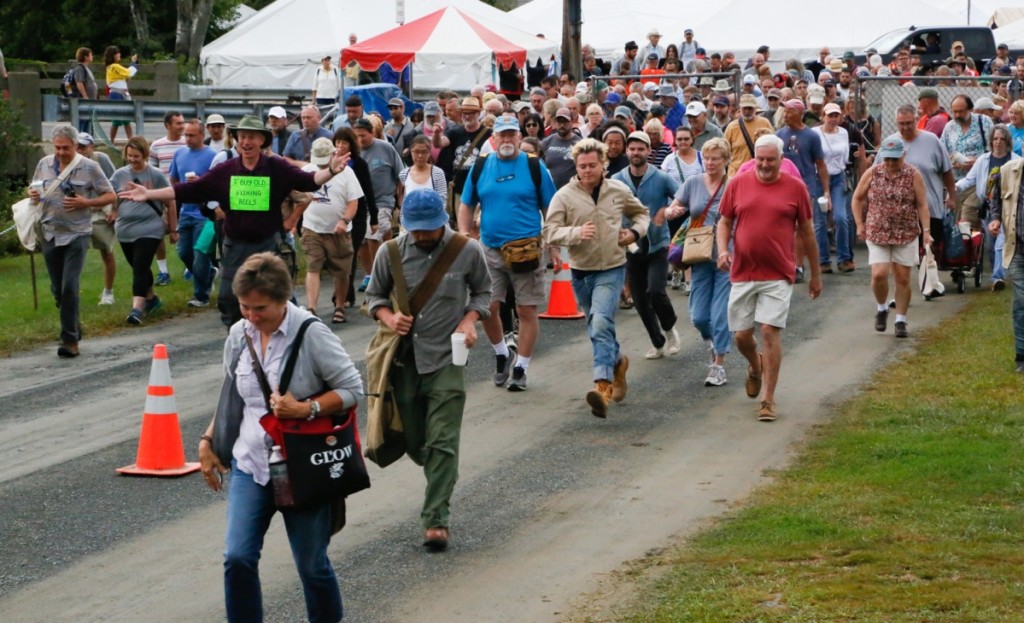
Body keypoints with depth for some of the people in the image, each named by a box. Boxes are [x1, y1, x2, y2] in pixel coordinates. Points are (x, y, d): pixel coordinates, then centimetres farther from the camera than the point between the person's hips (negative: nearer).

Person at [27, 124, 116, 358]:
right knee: (57, 289, 12)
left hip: (77, 234, -5)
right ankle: (73, 326, 33)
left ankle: (70, 339, -6)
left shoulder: (89, 167, -6)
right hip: (49, 234, 5)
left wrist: (85, 203, -17)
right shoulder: (44, 164, 6)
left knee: (69, 287, -13)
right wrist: (32, 193, -5)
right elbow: (34, 188, 20)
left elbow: (110, 196, -2)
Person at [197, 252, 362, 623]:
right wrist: (209, 440, 12)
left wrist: (305, 409, -23)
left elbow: (353, 388, -11)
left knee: (312, 564, 6)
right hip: (250, 463, 4)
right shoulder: (239, 335, 2)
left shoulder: (311, 334, -13)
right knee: (238, 558, -9)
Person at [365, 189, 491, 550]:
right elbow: (374, 294, 11)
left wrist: (470, 320, -9)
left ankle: (437, 518, -8)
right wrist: (388, 317, -10)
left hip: (447, 359, -3)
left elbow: (483, 291, 10)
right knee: (412, 441, 10)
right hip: (405, 358, 3)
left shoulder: (467, 251, -4)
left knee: (442, 442, -10)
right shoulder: (391, 253, -1)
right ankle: (441, 479, 39)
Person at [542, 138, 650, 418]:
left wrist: (635, 232, -1)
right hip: (580, 271, 2)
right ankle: (617, 362, 45)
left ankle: (603, 386, -29)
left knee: (601, 323, -20)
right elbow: (550, 232, -10)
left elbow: (641, 213, 19)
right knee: (597, 328, 16)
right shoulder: (565, 196, -5)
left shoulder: (618, 191, 1)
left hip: (612, 269, -2)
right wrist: (576, 233, -27)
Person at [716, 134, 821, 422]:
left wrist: (815, 274, 11)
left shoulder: (795, 188, 0)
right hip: (742, 273, 2)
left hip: (778, 275, -2)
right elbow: (724, 222, 12)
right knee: (741, 336, 7)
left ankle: (768, 400, -2)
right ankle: (756, 367, 42)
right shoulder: (738, 184, 4)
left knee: (770, 332, -10)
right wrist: (723, 250, -8)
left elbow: (807, 232, 7)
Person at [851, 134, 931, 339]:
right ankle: (882, 309, 16)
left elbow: (922, 204, -3)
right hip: (877, 233, 0)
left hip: (906, 235, 0)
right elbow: (857, 199, 10)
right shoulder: (872, 174, 0)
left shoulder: (913, 176, -3)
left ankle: (901, 321, 15)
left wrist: (926, 230, -11)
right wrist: (860, 224, 3)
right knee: (879, 275, -13)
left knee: (903, 278, 3)